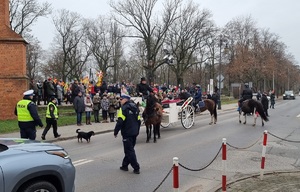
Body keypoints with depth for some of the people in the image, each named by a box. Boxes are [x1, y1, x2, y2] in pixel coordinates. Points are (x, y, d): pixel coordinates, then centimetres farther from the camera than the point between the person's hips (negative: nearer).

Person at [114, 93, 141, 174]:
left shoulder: (124, 108, -14)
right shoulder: (135, 108, 12)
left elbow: (120, 122, -20)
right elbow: (138, 121, 16)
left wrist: (115, 132, -10)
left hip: (127, 133, -8)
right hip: (134, 133, 8)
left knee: (129, 151, -1)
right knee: (129, 149, 18)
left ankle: (136, 168, -1)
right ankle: (125, 165, 27)